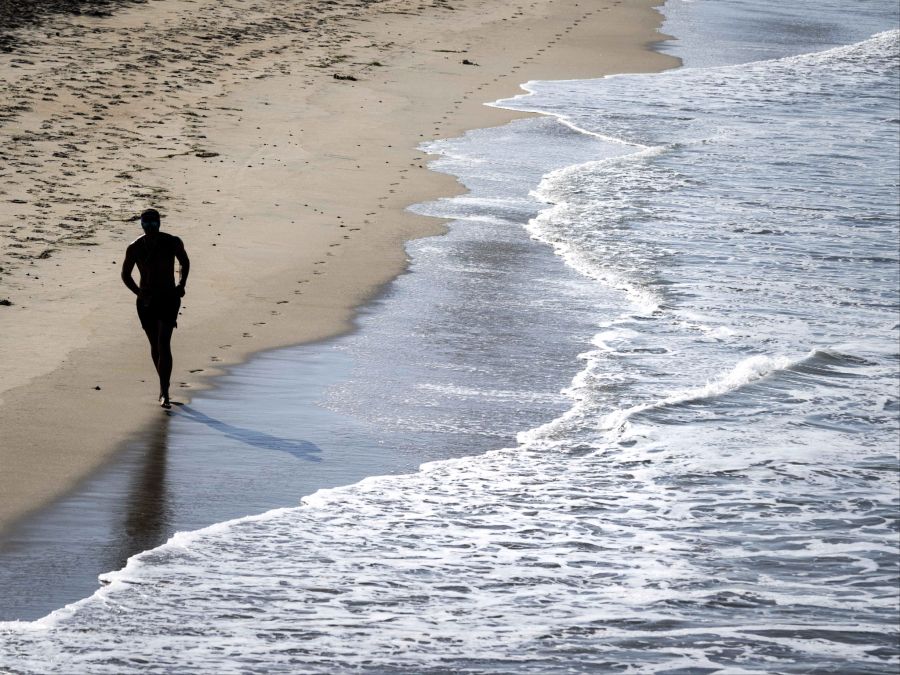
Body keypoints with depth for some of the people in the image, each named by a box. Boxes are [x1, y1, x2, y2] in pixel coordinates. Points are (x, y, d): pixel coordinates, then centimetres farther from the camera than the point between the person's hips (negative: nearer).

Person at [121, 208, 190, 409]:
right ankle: (164, 387, 29)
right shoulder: (134, 248, -6)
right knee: (155, 345, 11)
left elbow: (185, 262, 13)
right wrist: (138, 292, -3)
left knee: (164, 344, -14)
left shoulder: (172, 243, -7)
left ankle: (164, 392, -17)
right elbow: (125, 274, 8)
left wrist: (181, 285, 1)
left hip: (169, 298, -2)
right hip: (146, 301, 2)